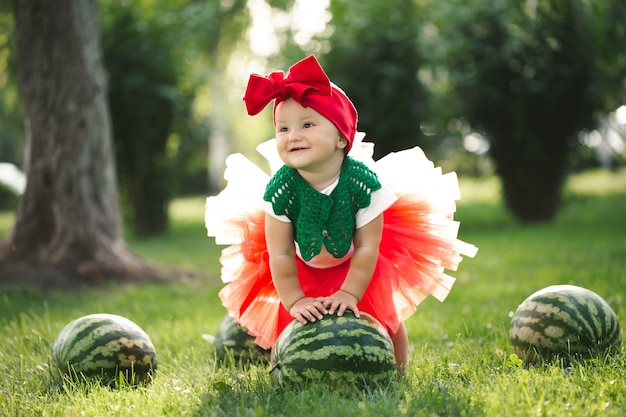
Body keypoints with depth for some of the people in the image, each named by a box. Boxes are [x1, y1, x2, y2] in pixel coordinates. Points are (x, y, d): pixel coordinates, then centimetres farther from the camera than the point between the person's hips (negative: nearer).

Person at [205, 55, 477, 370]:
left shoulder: (364, 181, -30)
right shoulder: (280, 188, -29)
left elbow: (366, 247, -21)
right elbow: (280, 254, -21)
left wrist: (350, 293, -19)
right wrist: (294, 301, -18)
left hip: (358, 266, 0)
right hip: (304, 270, 0)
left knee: (385, 319, -1)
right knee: (290, 323, -8)